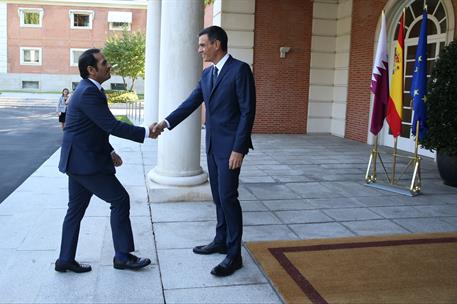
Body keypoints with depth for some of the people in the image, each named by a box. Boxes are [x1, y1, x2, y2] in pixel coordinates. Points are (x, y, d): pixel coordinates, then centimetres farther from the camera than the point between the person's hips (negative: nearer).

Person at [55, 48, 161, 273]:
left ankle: (66, 259, 24)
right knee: (120, 200, -4)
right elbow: (111, 125, -23)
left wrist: (109, 152, 14)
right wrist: (145, 133, -17)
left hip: (79, 160, 10)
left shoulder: (88, 90, 14)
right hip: (86, 162, -10)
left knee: (76, 209, 15)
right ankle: (123, 256, 6)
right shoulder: (88, 92, -19)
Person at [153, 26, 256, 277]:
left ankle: (234, 255, 2)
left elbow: (248, 111, -15)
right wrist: (166, 122, -4)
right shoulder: (207, 74, 12)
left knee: (228, 196, -7)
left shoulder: (240, 69, -11)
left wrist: (239, 148, -19)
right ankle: (221, 241, 29)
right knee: (218, 196, 15)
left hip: (230, 146, -8)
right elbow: (191, 103, 10)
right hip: (212, 145, 8)